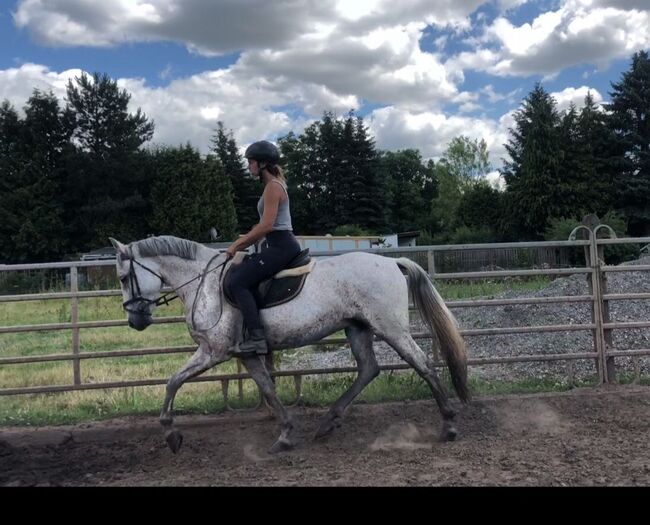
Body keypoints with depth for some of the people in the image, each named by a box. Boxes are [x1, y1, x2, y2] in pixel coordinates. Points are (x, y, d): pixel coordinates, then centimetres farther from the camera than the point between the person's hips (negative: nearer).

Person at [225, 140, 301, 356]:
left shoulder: (273, 186, -12)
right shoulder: (274, 184, 19)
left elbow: (266, 225, -20)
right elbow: (266, 225, 20)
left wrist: (238, 244, -13)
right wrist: (242, 242, 14)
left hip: (281, 246, -11)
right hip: (279, 245, 11)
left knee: (237, 281, -17)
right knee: (237, 272, 18)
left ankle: (257, 337, -20)